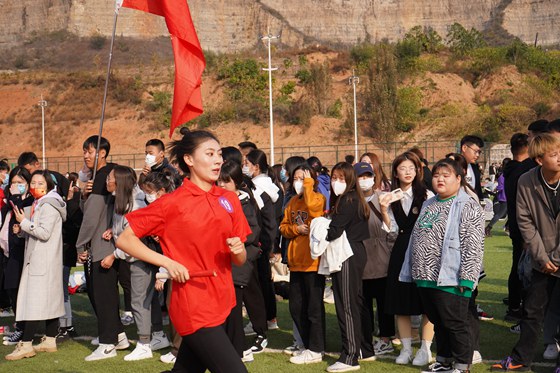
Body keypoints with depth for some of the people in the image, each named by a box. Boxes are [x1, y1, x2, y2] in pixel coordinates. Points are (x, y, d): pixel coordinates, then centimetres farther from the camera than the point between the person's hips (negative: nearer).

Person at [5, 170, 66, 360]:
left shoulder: (49, 206, -11)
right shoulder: (37, 205, 18)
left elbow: (44, 233, -20)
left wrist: (24, 222, -13)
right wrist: (21, 230, 5)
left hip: (44, 261, -10)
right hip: (36, 259, 10)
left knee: (35, 301, -12)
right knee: (49, 300, 11)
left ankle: (26, 345, -15)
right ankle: (50, 340, 14)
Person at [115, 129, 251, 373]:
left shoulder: (229, 200, 8)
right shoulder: (172, 203, -7)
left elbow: (240, 261, 13)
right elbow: (124, 239, -5)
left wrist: (237, 250, -10)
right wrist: (167, 262, -14)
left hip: (222, 304, 6)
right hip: (194, 307, -6)